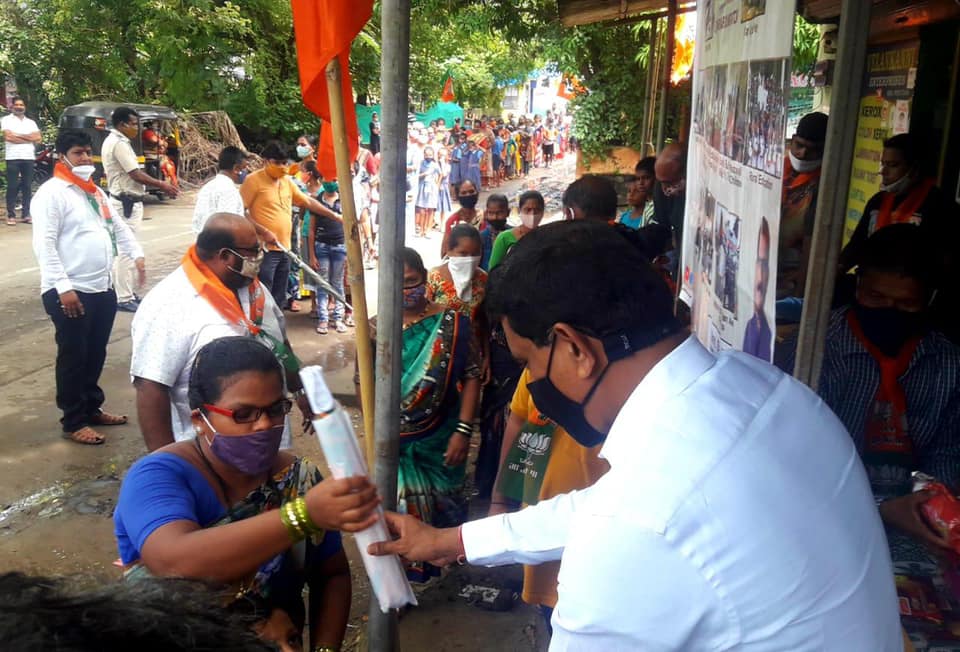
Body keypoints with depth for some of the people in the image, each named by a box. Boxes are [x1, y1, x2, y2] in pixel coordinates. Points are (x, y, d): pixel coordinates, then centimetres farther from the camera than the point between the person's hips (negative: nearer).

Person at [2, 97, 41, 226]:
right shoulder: (6, 120, 6)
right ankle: (11, 215, -2)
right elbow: (8, 136, -8)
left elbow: (38, 138, 5)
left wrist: (18, 135, -4)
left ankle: (26, 214, 8)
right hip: (13, 157, -3)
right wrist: (29, 138, -2)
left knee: (27, 186, 4)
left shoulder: (31, 122, 18)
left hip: (29, 157, 3)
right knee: (12, 187, -4)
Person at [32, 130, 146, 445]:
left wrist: (137, 255, 7)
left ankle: (92, 408, 32)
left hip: (103, 288, 8)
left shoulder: (95, 191, 17)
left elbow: (118, 226, 24)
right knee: (73, 358, 2)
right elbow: (44, 244, -17)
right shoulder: (51, 192, -10)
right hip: (70, 292, -8)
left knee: (95, 355, 17)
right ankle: (73, 422, 13)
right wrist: (63, 286, -23)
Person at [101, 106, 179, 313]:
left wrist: (159, 185, 11)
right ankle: (124, 299, -3)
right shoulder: (119, 144, -17)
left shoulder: (113, 141, 16)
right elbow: (136, 175, -19)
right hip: (127, 203, -11)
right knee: (126, 250, -7)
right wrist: (161, 185, -9)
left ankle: (125, 293, 25)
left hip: (126, 201, 11)